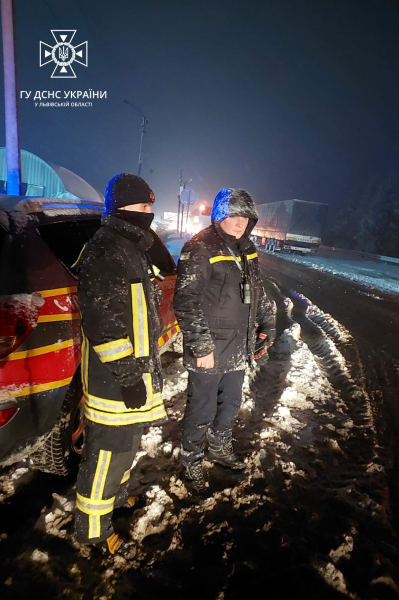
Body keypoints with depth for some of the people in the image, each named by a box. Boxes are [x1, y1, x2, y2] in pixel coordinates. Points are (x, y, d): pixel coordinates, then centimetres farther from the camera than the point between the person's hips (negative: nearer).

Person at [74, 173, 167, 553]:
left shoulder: (131, 248, 13)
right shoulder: (105, 250, -20)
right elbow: (103, 323, -26)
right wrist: (128, 373, -23)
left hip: (133, 369, 10)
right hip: (115, 378, -10)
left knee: (126, 441, 27)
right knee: (109, 451, 6)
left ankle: (117, 493, 50)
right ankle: (92, 529, 28)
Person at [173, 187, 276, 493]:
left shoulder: (247, 249, 8)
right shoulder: (200, 249, -16)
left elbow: (257, 291, 20)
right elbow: (186, 303, -20)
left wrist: (267, 326, 16)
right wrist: (201, 347, -21)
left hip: (238, 348, 8)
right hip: (209, 351, -7)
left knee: (231, 403, 23)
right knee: (202, 409, 9)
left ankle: (220, 447, 48)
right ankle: (192, 459, 34)